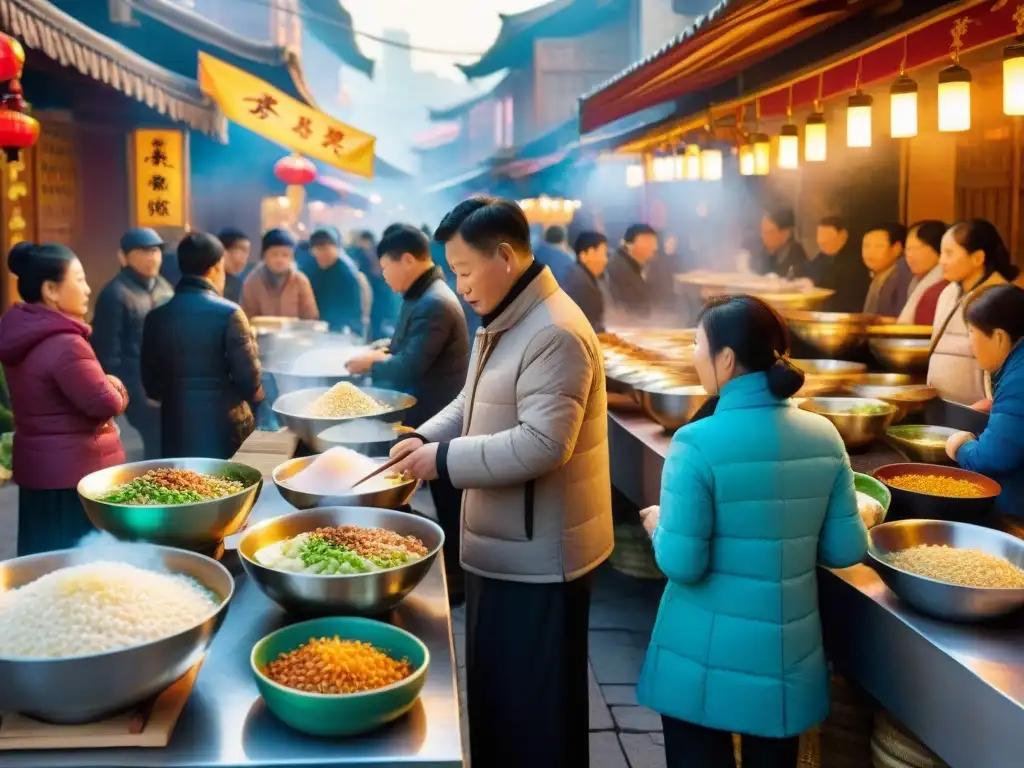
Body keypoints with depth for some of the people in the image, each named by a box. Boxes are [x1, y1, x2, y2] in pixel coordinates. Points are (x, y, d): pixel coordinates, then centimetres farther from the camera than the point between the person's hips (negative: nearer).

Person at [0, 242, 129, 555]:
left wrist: (105, 384, -2)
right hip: (76, 470, -9)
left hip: (39, 466, 9)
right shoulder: (64, 344, -23)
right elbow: (107, 403, -21)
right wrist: (116, 388, 0)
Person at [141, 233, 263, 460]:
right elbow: (249, 380, -11)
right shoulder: (229, 313, -11)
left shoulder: (156, 317, 4)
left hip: (176, 429, 4)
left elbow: (151, 387, 10)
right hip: (226, 428, -4)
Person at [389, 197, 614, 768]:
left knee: (536, 708, 6)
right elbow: (471, 404, 20)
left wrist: (445, 460, -23)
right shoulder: (505, 322, 11)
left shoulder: (555, 333, -23)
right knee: (495, 691, 23)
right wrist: (426, 438, 2)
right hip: (502, 544, 10)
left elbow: (542, 443, -30)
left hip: (539, 555, -10)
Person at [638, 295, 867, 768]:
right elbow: (846, 550, 0)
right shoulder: (824, 436, -5)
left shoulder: (698, 442, -20)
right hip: (788, 655, 5)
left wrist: (660, 525, 1)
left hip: (705, 659, -4)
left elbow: (681, 564, -19)